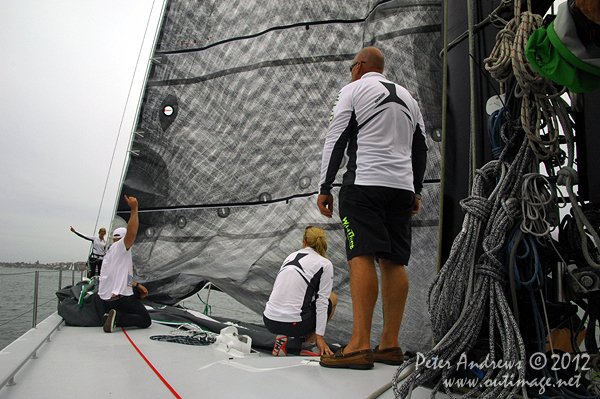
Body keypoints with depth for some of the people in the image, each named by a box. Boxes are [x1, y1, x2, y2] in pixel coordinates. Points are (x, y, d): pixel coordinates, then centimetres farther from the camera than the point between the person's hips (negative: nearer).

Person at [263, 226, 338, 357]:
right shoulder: (325, 264, -1)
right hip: (293, 325, -5)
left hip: (269, 322, 5)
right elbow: (322, 301, -4)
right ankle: (309, 344, 12)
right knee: (333, 298, 19)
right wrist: (319, 337, 3)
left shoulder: (291, 256, 16)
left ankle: (281, 337, 12)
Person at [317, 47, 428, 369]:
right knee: (393, 262, 4)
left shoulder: (353, 90, 6)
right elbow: (420, 149, 24)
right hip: (402, 186, 7)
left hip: (364, 183, -6)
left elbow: (335, 141, -2)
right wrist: (416, 191, 27)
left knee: (361, 257, -12)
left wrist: (324, 188, -1)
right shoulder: (408, 97, 24)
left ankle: (360, 346, -16)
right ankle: (390, 345, 6)